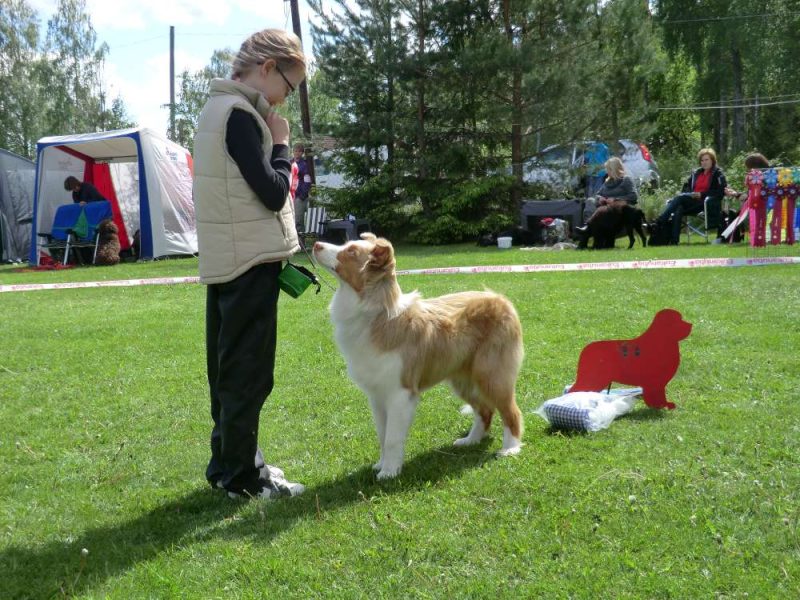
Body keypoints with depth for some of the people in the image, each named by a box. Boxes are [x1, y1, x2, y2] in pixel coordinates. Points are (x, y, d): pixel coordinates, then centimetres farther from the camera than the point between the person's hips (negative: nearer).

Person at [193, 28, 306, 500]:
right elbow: (273, 194, -17)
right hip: (249, 261, -10)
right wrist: (281, 144, -5)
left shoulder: (219, 108, 15)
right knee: (248, 372, -2)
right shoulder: (239, 114, -16)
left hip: (226, 261, 10)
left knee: (230, 368, 16)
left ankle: (230, 463, 26)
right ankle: (241, 477, 6)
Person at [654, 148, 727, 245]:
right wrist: (690, 194, 5)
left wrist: (702, 194, -11)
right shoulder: (696, 173, 25)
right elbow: (686, 186, 30)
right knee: (679, 209, -31)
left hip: (707, 203, -5)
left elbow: (721, 191, -5)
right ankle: (674, 240, -41)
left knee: (679, 197, -29)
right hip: (692, 202, 5)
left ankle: (660, 220, -36)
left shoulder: (718, 174, 7)